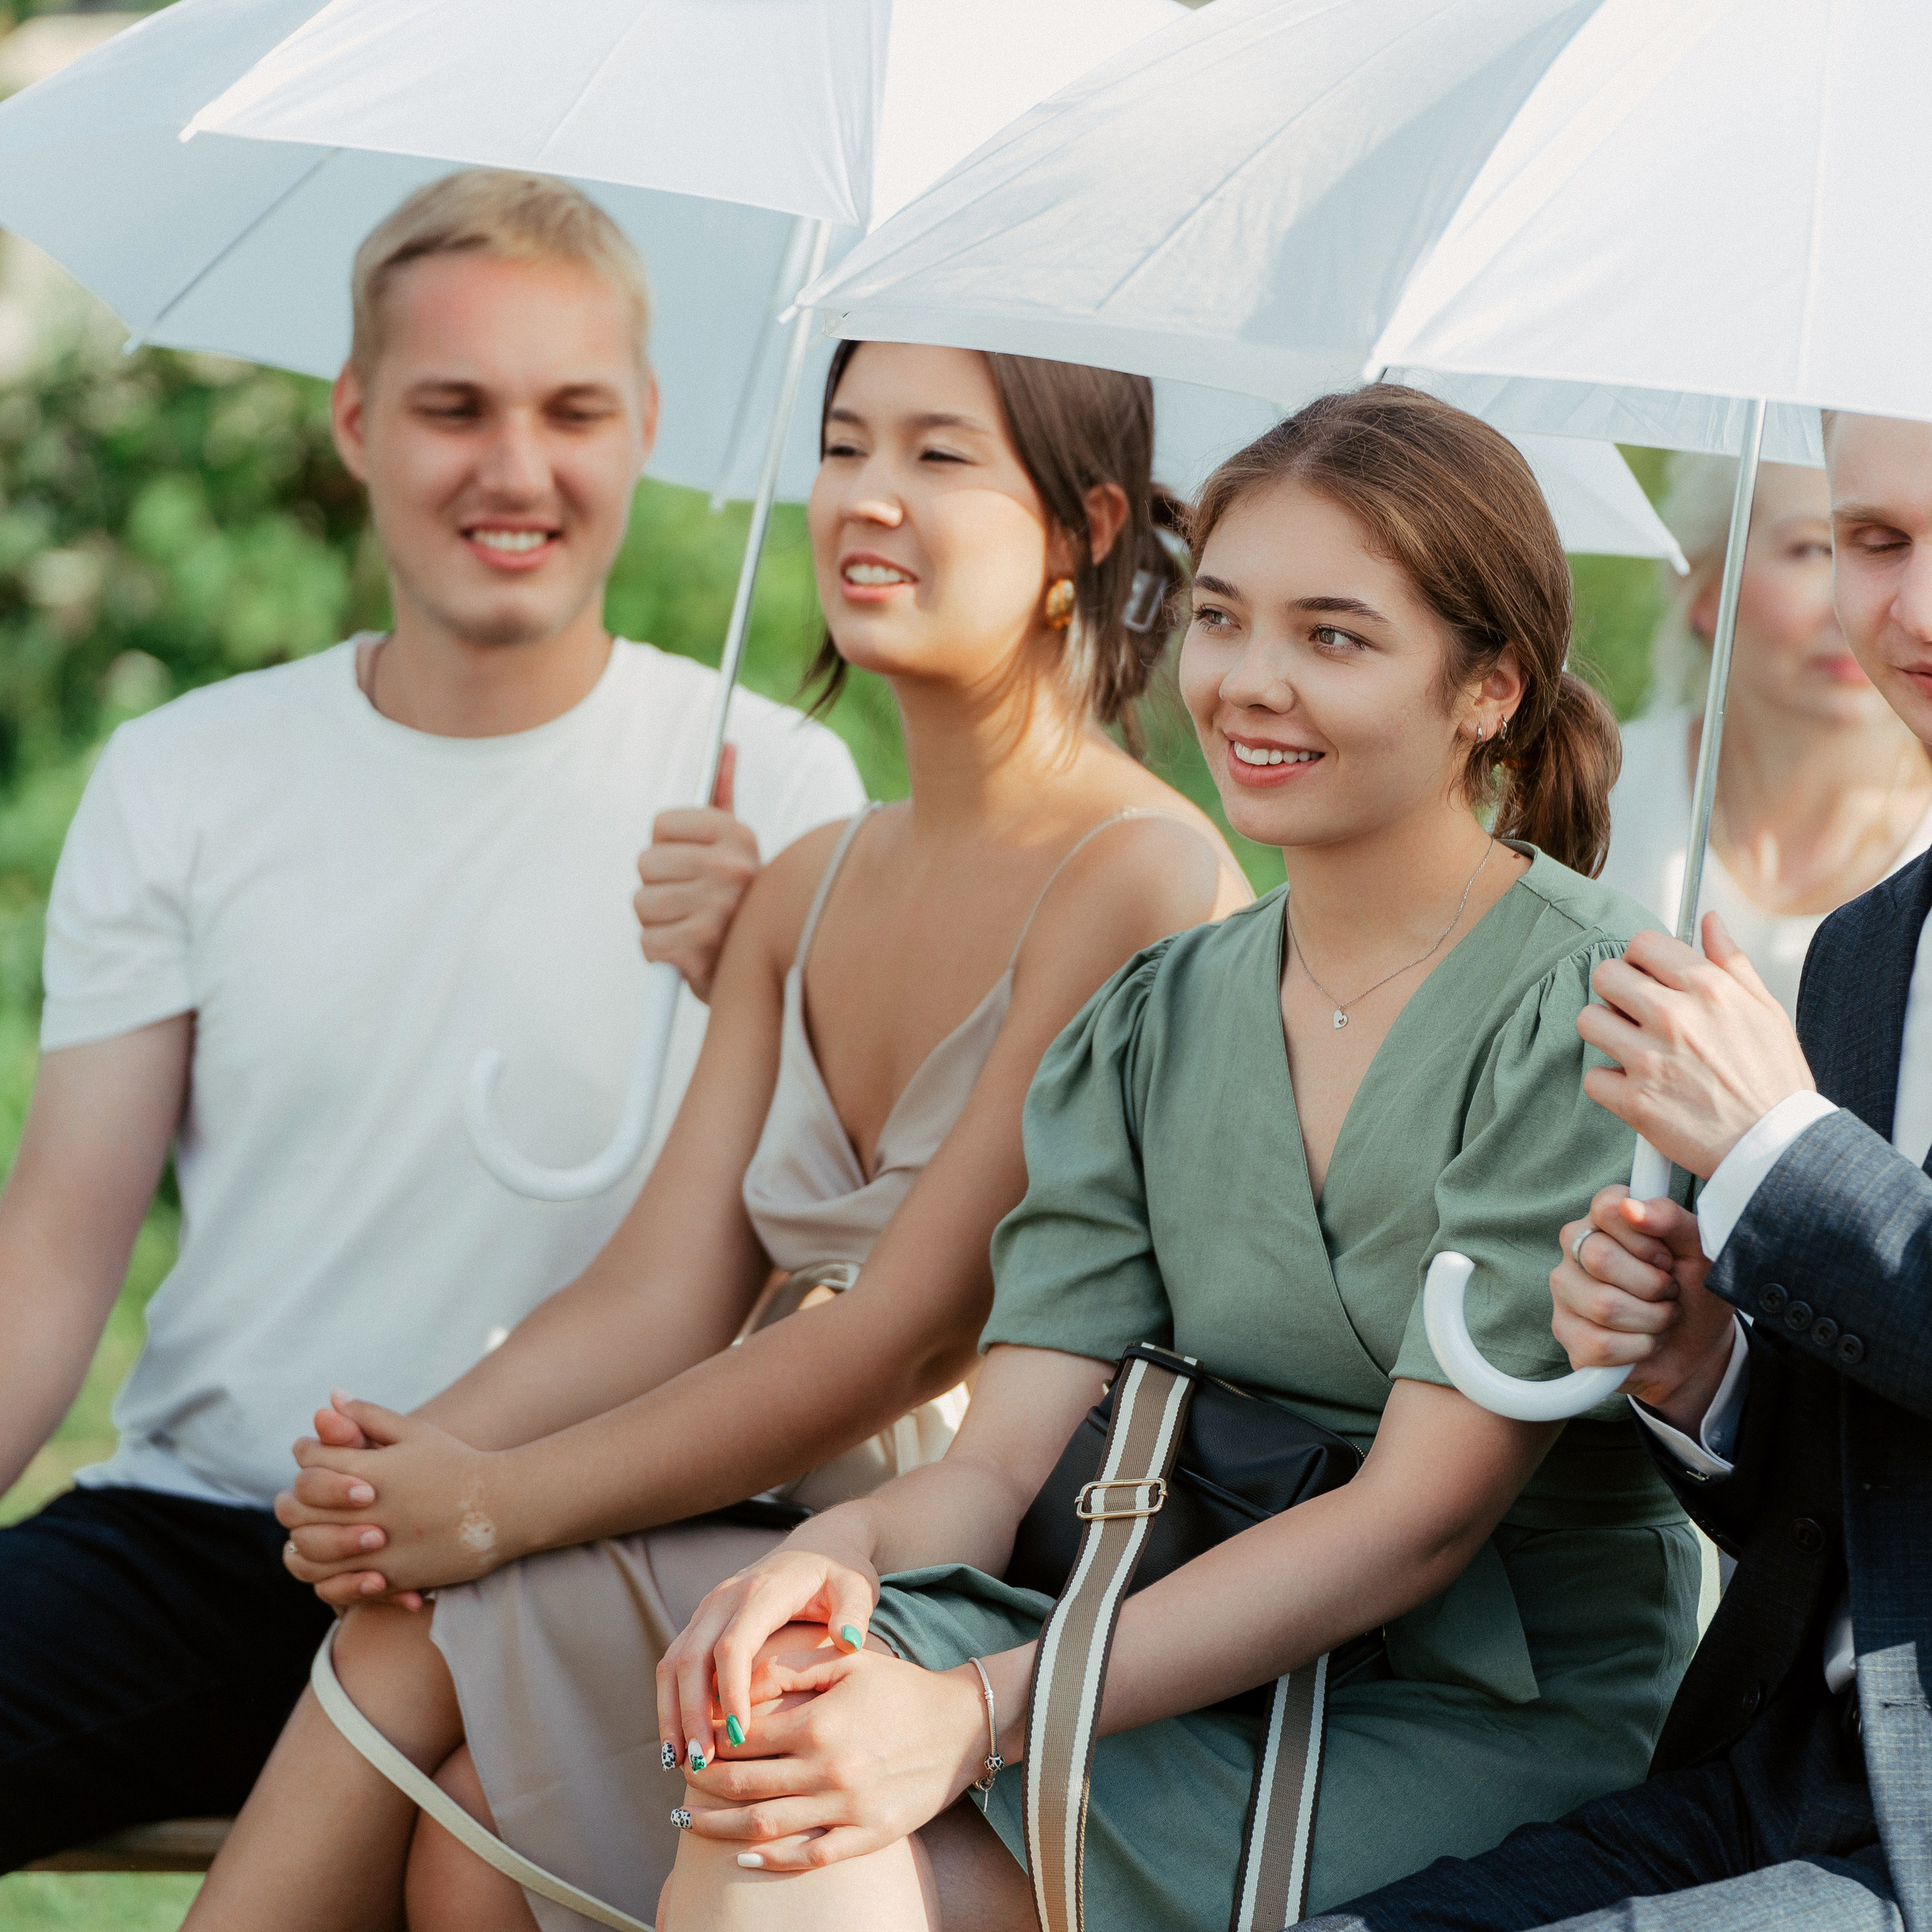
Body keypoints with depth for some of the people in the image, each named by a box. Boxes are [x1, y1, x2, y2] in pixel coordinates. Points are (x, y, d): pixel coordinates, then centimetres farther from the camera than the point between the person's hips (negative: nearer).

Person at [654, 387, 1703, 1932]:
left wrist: (979, 1718, -24)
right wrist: (839, 1554, -21)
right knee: (773, 1805, -26)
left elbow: (1418, 1518, -16)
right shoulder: (1150, 1029, 11)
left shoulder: (1584, 1010, -9)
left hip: (1502, 1719, -5)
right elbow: (1006, 1462, 4)